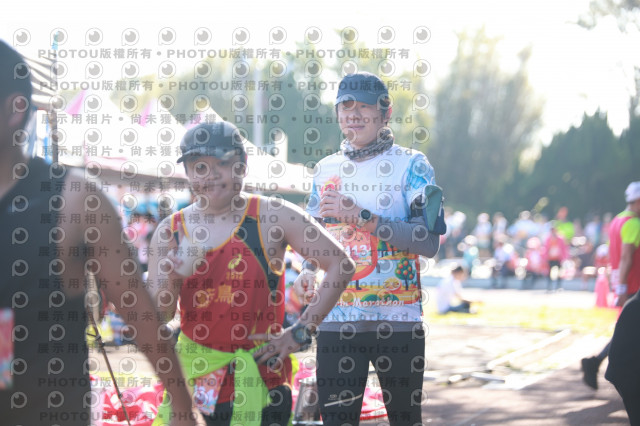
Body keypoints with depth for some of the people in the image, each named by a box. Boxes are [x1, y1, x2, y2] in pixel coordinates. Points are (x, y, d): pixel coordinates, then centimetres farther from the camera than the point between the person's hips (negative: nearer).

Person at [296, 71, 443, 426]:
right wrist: (308, 271, 2)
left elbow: (429, 242, -12)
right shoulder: (325, 170, 14)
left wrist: (361, 217, -15)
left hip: (399, 319, -3)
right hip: (336, 319, 3)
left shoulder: (411, 165, -1)